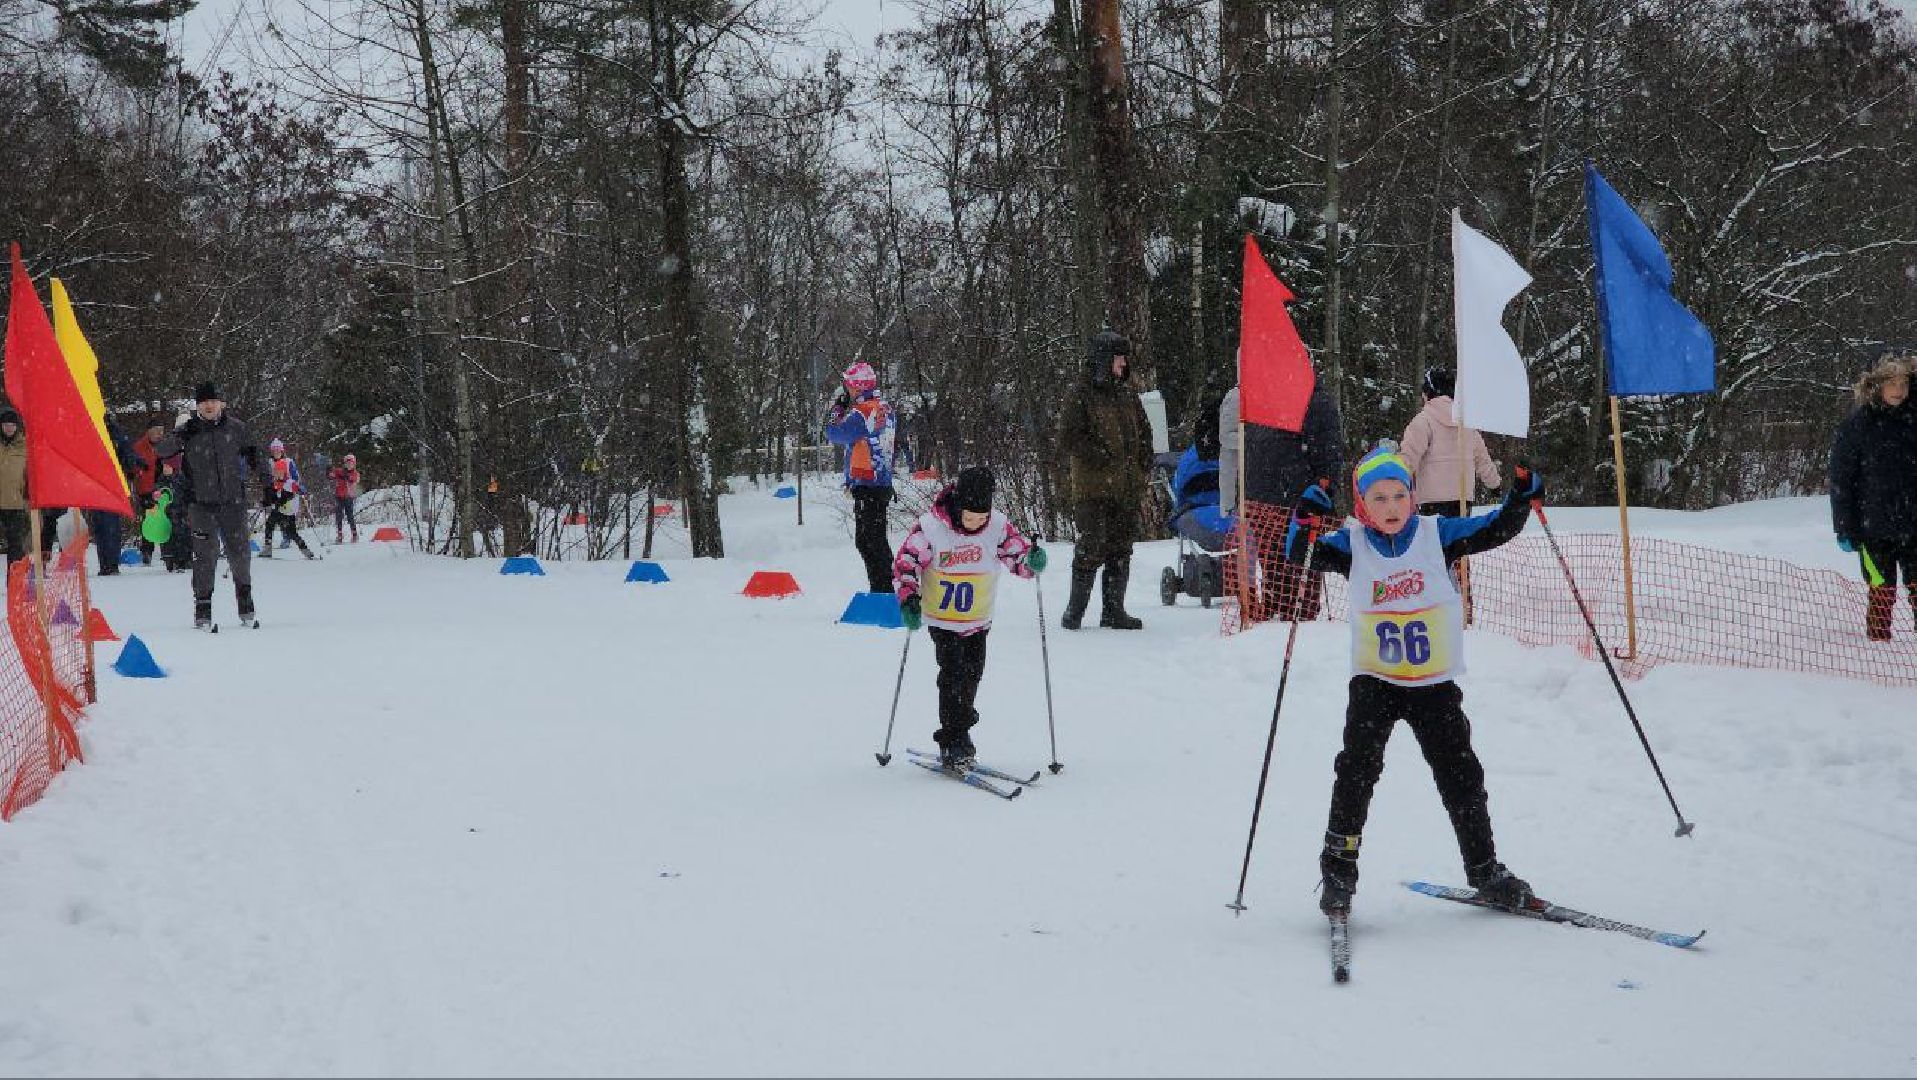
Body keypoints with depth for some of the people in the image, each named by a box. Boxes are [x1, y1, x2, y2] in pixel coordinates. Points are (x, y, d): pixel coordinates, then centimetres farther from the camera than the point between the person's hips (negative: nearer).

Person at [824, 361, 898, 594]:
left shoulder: (861, 411, -17)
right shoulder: (886, 409, 12)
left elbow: (834, 434, -9)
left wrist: (837, 408, 5)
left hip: (866, 485, -9)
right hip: (883, 482, 9)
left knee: (869, 541, -6)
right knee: (875, 538, 15)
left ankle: (882, 591, -7)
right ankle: (884, 589, 19)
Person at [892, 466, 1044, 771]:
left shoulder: (999, 526, -14)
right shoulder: (929, 527, -21)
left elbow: (1018, 555, -5)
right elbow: (904, 564, -12)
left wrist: (1032, 560, -28)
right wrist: (908, 600, -23)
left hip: (979, 620, 3)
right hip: (942, 619, -3)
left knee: (972, 675, 12)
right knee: (953, 675, -12)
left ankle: (958, 732, 31)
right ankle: (953, 743, -3)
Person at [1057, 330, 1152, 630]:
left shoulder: (1126, 394, 16)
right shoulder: (1082, 394, -6)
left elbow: (1143, 433, 24)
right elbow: (1069, 439, -12)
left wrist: (1144, 468, 11)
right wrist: (1106, 459, -15)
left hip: (1128, 488, 7)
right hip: (1094, 488, -7)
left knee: (1121, 550, 9)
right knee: (1092, 548, -10)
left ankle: (1114, 611, 17)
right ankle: (1074, 612, 0)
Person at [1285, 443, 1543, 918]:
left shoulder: (1437, 534, -4)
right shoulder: (1351, 544, -5)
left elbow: (1496, 529, -2)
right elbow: (1300, 554, -12)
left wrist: (1522, 496, -19)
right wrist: (1306, 523, -30)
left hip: (1435, 683, 1)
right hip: (1374, 682, -1)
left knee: (1460, 775, 7)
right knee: (1358, 767, -14)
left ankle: (1484, 869, 22)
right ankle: (1338, 868, -2)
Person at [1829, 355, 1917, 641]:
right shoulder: (1856, 424, -2)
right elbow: (1840, 478, -1)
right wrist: (1845, 528, -5)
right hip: (1875, 529, -2)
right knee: (1882, 591, 2)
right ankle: (1878, 640, 13)